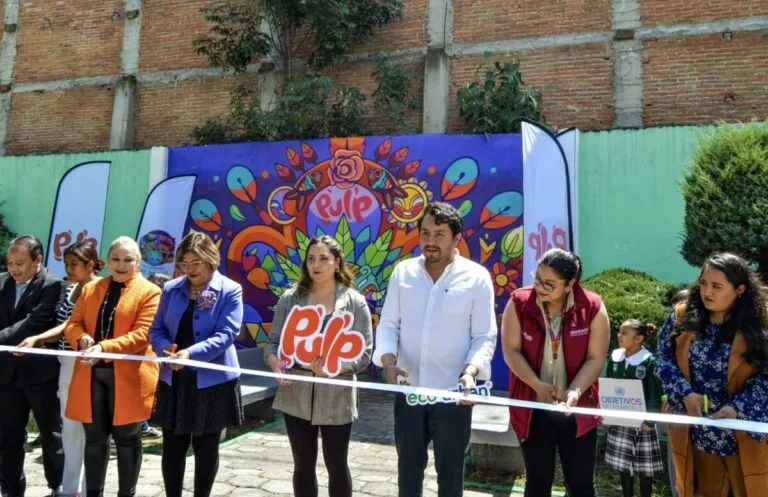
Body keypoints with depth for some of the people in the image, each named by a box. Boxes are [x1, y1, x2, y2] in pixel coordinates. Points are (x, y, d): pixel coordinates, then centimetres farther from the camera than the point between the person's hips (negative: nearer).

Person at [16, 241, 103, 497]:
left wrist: (37, 339, -24)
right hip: (67, 364, 7)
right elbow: (62, 323, 12)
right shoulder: (69, 290, 11)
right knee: (70, 427, 15)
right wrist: (39, 341, -3)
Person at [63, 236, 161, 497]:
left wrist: (105, 347, -25)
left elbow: (142, 334, -14)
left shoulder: (149, 292, -4)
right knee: (94, 438, 14)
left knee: (126, 438, 9)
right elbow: (73, 323, 9)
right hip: (91, 374, 4)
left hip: (128, 376, -4)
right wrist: (82, 339, -14)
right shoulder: (91, 289, 13)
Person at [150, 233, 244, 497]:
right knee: (172, 446, 11)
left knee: (206, 447, 10)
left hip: (213, 380, -3)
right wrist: (167, 347, -15)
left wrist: (191, 352, -28)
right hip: (174, 380, 4)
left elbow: (226, 335, -15)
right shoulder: (171, 289, 6)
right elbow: (156, 330, 7)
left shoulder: (230, 290, -7)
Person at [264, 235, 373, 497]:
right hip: (296, 397, 2)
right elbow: (273, 342, 5)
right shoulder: (290, 298, 3)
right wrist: (276, 364, -16)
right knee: (303, 464, 15)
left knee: (336, 465, 13)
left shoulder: (355, 302, -4)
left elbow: (363, 353, -7)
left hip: (336, 399, -2)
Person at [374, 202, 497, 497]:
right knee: (408, 465, 19)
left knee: (449, 469, 13)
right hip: (408, 391, 3)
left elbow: (485, 337, -6)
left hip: (453, 393, -2)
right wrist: (388, 360, -15)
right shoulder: (403, 272, 1)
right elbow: (388, 324, 3)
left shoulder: (476, 277, -7)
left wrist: (471, 371, -23)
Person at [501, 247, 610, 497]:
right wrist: (537, 385, -21)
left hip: (577, 410, 0)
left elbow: (596, 358, -8)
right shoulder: (519, 302, -9)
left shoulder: (593, 307, -9)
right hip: (533, 409, 0)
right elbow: (511, 351, -8)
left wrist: (574, 392, -22)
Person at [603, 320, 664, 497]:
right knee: (622, 464, 14)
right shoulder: (614, 357, 1)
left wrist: (650, 420, -15)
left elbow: (655, 394, -11)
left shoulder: (649, 361, -13)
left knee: (645, 467, 8)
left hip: (641, 421, -4)